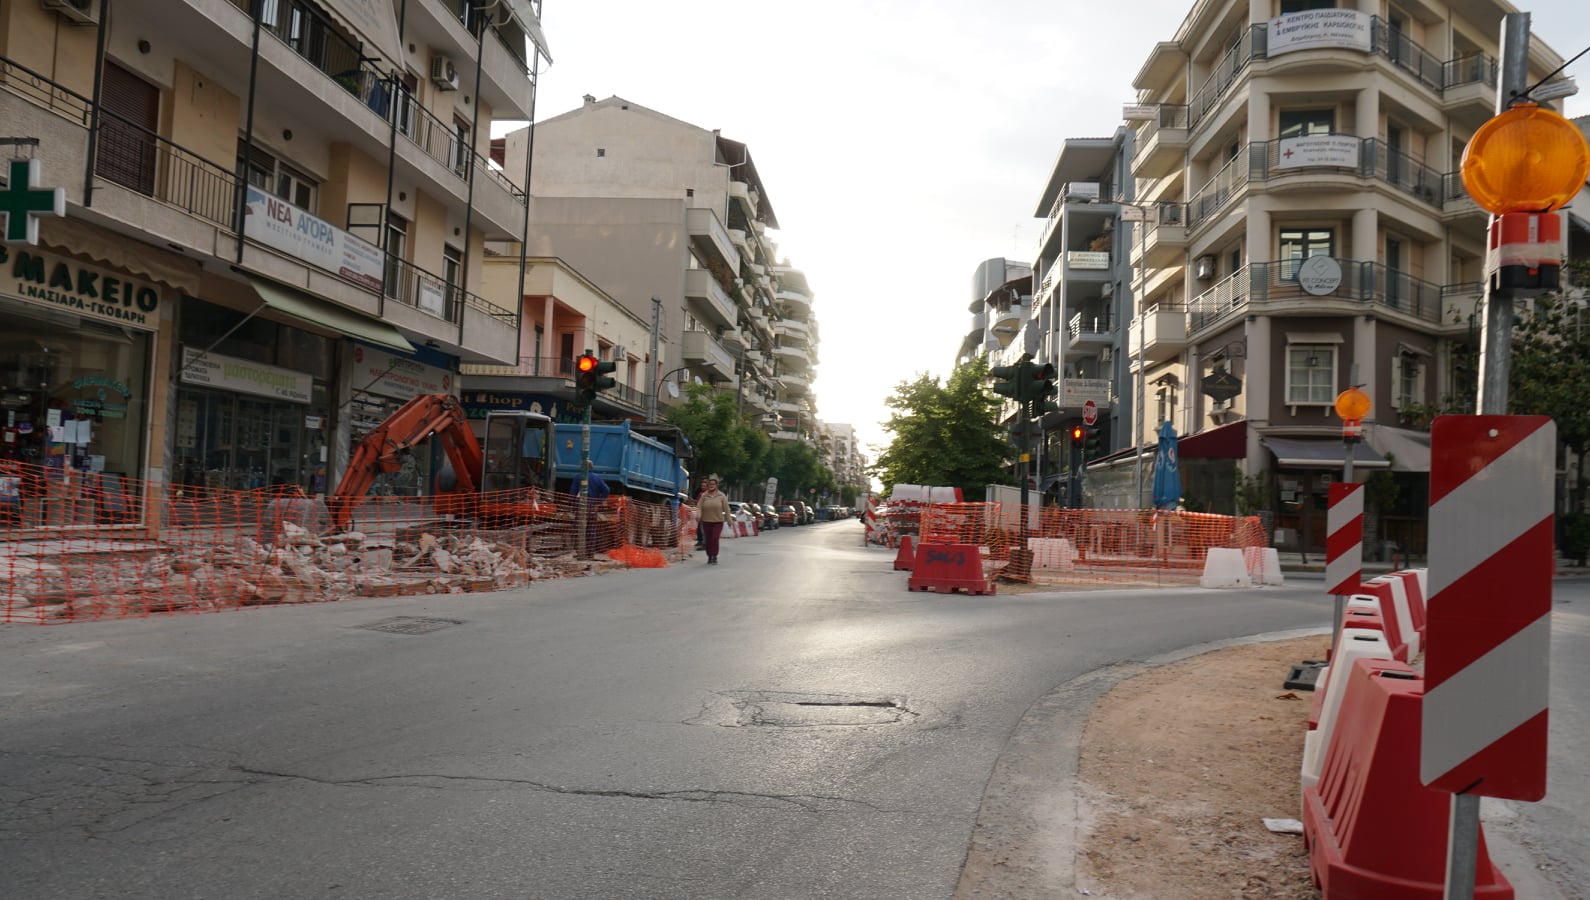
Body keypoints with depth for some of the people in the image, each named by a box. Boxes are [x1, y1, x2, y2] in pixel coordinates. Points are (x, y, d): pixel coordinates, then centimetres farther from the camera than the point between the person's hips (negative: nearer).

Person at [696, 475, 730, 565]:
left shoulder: (721, 496, 0)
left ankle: (714, 557, -3)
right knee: (708, 540, 5)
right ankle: (709, 557, 22)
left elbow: (726, 509, 3)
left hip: (718, 521, -2)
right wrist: (698, 515, -23)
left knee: (715, 538, -15)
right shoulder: (704, 496, 1)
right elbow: (699, 507, -5)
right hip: (706, 521, 2)